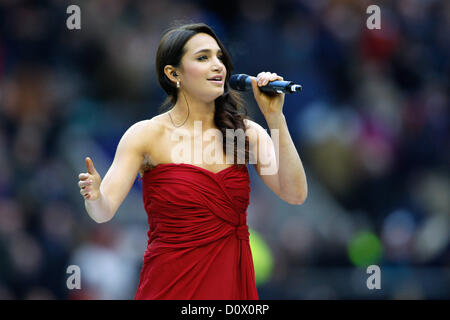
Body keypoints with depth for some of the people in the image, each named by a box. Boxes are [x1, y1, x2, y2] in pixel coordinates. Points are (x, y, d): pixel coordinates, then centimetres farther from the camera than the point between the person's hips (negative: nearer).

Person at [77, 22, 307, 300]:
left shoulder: (248, 132, 3)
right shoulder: (147, 135, -5)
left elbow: (295, 194, -9)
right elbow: (105, 211, -13)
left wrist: (275, 117, -13)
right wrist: (95, 196, -37)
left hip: (234, 282, 3)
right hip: (172, 286, -3)